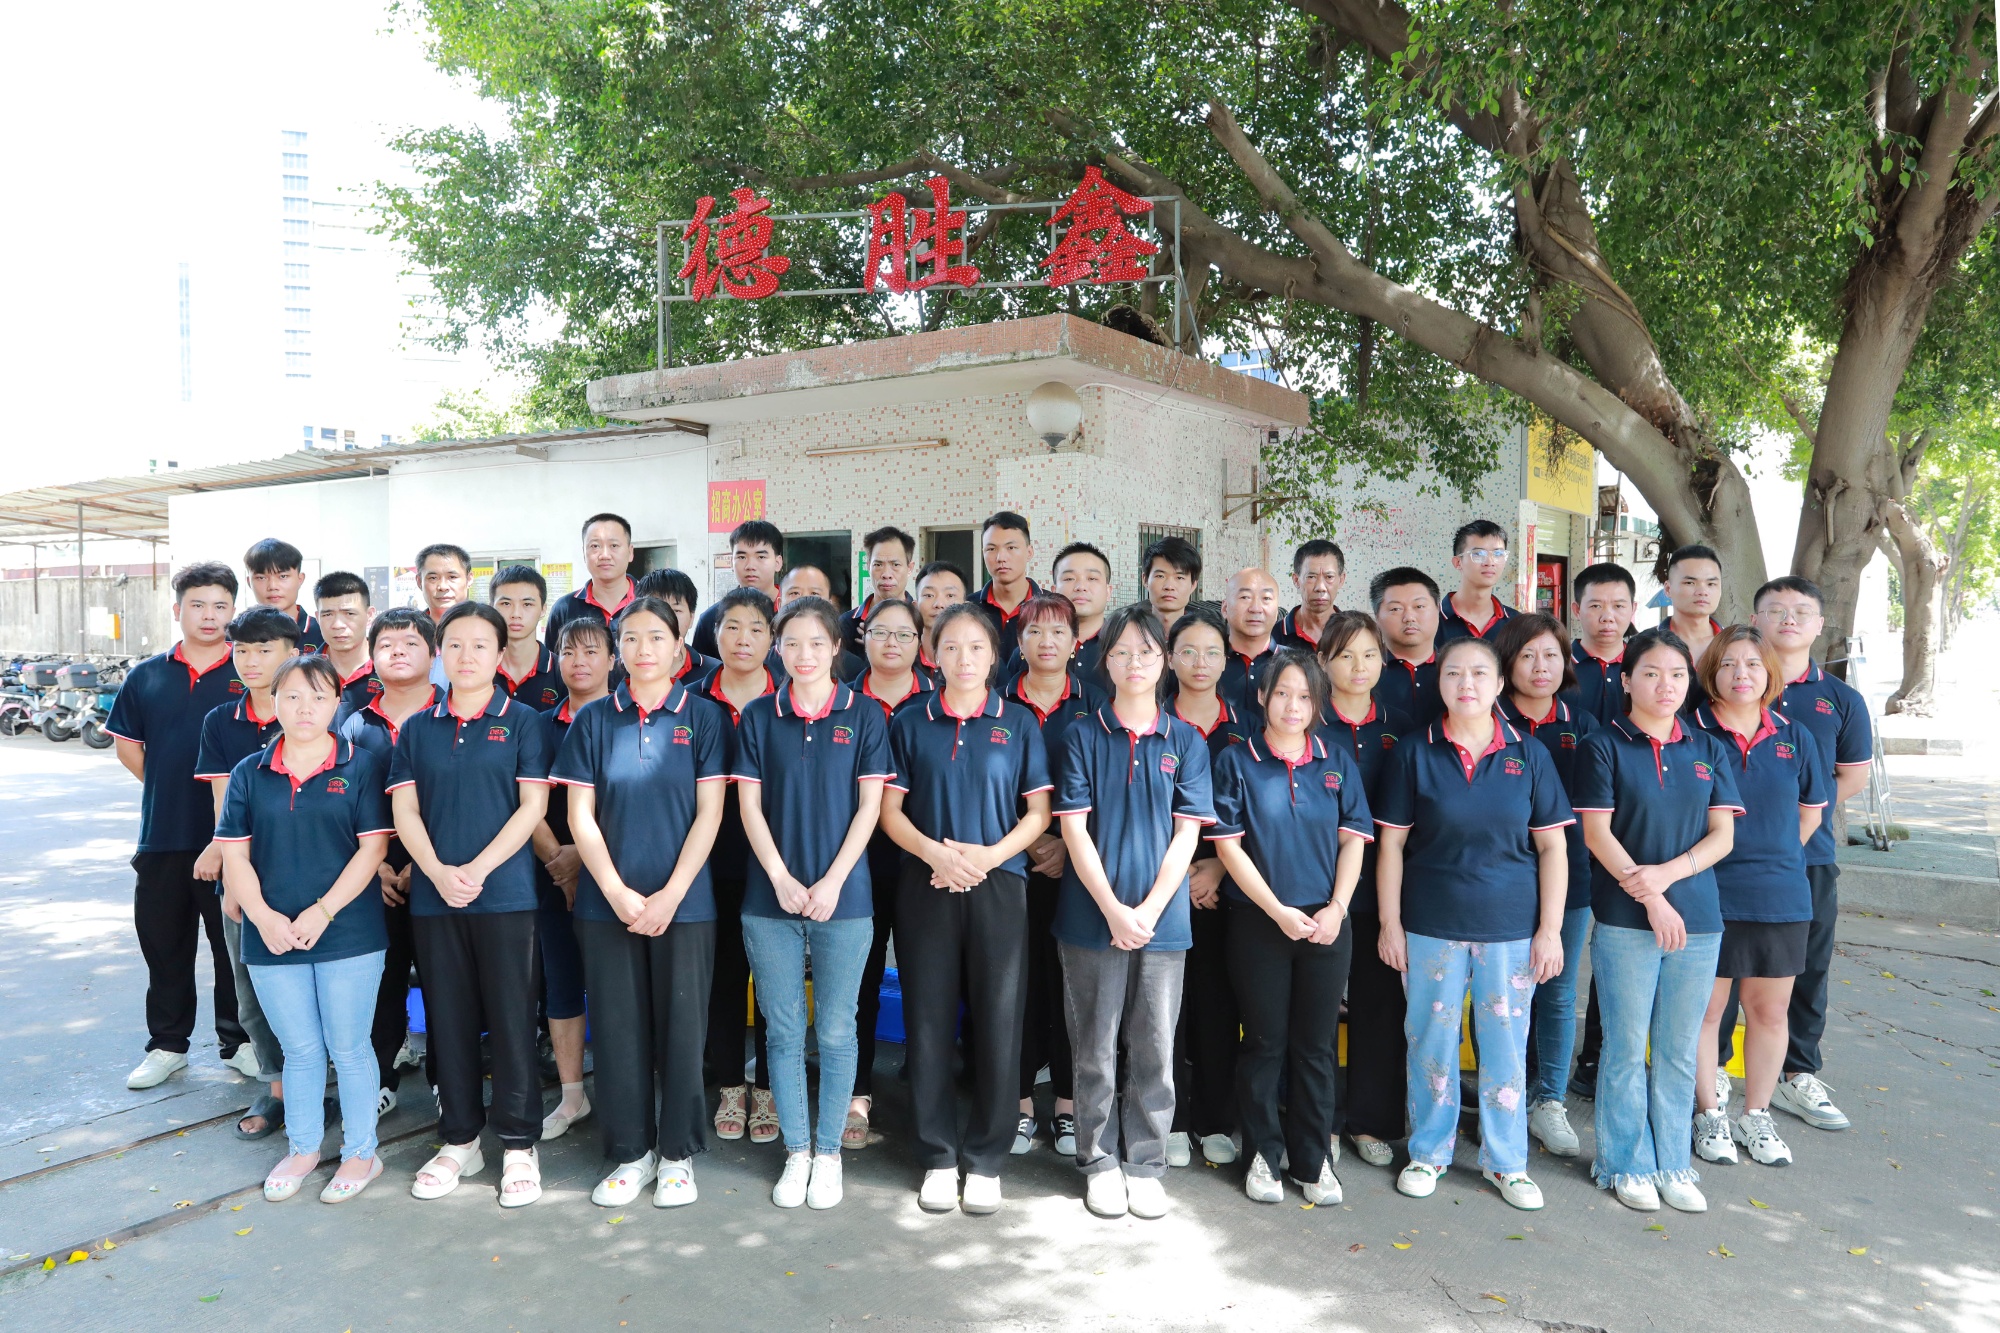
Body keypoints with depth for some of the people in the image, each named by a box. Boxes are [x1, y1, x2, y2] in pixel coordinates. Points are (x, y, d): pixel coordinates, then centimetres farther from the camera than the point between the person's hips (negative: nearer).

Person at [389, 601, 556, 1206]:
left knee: (511, 1018, 0)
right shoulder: (418, 728, 10)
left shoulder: (524, 722, 1)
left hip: (505, 893, -3)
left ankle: (519, 1145, 12)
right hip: (432, 896, 3)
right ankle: (459, 1140, 24)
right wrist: (438, 872, -11)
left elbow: (532, 806, -5)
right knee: (448, 1019, 10)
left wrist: (477, 870, -13)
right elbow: (405, 809, 5)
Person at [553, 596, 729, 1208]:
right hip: (607, 901, 2)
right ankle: (629, 1152, 21)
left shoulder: (703, 717, 0)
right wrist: (617, 892, -8)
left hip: (684, 901, -1)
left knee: (681, 1025, 4)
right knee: (618, 1025, 6)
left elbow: (709, 814, -4)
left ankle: (678, 1153, 19)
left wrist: (669, 896, -11)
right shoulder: (593, 719, 5)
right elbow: (580, 815, 2)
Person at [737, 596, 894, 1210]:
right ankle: (796, 1152, 21)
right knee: (784, 1031, 7)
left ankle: (828, 1152, 20)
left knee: (836, 1031, 5)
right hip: (771, 898, 1)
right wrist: (782, 879, -9)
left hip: (843, 896, -1)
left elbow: (869, 805, -2)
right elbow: (750, 805, 2)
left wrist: (832, 882, -10)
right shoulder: (758, 717, 5)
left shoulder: (864, 715, 2)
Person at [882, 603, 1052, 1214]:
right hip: (926, 887, 1)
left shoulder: (1018, 723, 4)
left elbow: (1038, 810, 3)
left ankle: (985, 1159, 17)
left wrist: (991, 854, -13)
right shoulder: (911, 722, 5)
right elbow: (890, 809, 3)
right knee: (929, 1020, 4)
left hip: (998, 886, 0)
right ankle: (938, 1157, 19)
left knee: (997, 1021, 2)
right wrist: (934, 852, -14)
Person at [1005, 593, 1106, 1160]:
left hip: (1076, 862, 0)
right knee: (1018, 974, 1)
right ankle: (1021, 1104, 14)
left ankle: (1067, 1106, 15)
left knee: (1068, 978, 3)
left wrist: (1071, 846, -10)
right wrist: (1024, 838, -9)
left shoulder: (1094, 705, 5)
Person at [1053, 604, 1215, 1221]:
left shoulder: (1185, 741, 5)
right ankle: (1100, 1163, 21)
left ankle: (1146, 1165, 20)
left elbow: (1187, 834, 0)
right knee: (1096, 1049, 7)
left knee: (1154, 1050, 7)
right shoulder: (1083, 738, 2)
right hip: (1093, 917, -1)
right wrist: (1112, 909, -12)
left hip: (1163, 920, 1)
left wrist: (1148, 910, -10)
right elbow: (1074, 829, -3)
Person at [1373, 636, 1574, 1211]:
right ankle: (1429, 1152, 26)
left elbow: (1552, 846, 2)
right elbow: (1391, 842, 0)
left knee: (1507, 1040, 8)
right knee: (1432, 1038, 8)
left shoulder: (1528, 754, 1)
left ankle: (1506, 1161, 25)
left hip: (1511, 925, 1)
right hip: (1432, 924, 0)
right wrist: (1390, 922, -3)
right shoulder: (1414, 752, -2)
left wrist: (1550, 928, -3)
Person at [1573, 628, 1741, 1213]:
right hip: (1624, 920, -3)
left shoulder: (1709, 750, 10)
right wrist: (1650, 899, -14)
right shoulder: (1603, 746, -2)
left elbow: (1722, 835, 5)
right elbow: (1596, 832, -7)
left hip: (1697, 919, 3)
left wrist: (1668, 872, -12)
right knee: (1627, 1046, 3)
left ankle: (1673, 1163, 22)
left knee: (1680, 1049, 10)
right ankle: (1627, 1163, 17)